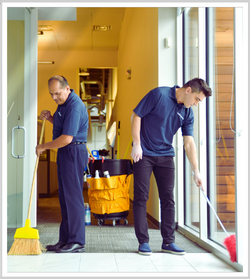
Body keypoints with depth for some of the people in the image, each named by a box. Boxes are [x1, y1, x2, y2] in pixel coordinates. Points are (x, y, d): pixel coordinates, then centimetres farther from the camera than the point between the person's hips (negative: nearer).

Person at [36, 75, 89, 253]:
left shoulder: (74, 106, -19)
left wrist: (43, 147, -12)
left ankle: (77, 242, -3)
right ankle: (65, 240, 18)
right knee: (65, 197, 11)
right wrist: (50, 117, 8)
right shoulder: (63, 102, 13)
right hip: (65, 152, 10)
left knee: (72, 196, -9)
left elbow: (66, 138, -24)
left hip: (74, 152, -10)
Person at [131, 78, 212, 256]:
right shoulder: (159, 95, -13)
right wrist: (137, 144, -14)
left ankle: (168, 242, 12)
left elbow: (189, 143, 1)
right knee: (141, 197, -2)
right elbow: (136, 116, -10)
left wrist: (196, 171, -4)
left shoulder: (187, 113, 2)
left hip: (166, 156, 5)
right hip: (144, 154, -5)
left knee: (168, 199, 4)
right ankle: (143, 242, 6)